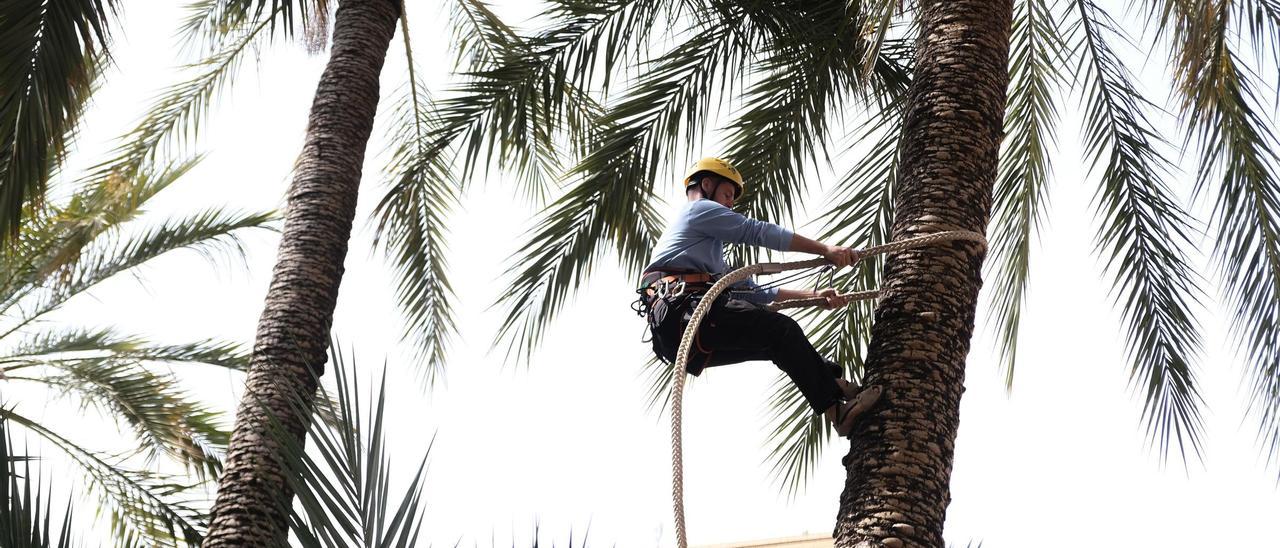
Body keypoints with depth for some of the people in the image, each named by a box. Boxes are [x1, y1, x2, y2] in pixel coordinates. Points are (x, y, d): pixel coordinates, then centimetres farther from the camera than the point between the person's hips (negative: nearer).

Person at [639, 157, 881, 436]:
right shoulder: (700, 209, 13)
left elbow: (751, 291, 33)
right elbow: (758, 232, 2)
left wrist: (814, 295, 26)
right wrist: (825, 249, -1)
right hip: (683, 309, -9)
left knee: (779, 344, 10)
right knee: (781, 330, -16)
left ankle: (837, 384, 0)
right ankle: (838, 410, -20)